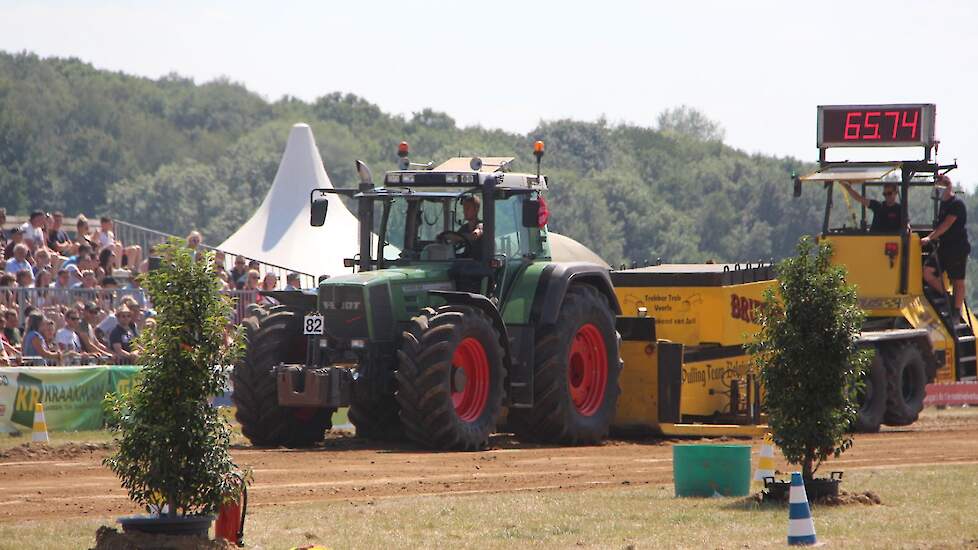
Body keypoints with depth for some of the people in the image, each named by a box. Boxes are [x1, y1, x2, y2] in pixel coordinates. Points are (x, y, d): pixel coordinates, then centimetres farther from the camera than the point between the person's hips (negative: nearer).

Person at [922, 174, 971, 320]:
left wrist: (930, 238, -24)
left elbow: (946, 225, -20)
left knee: (957, 281, -2)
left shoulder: (957, 203, -12)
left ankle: (956, 312, 4)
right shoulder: (943, 203, 16)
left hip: (958, 248, -8)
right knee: (928, 272, -5)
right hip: (944, 247, 8)